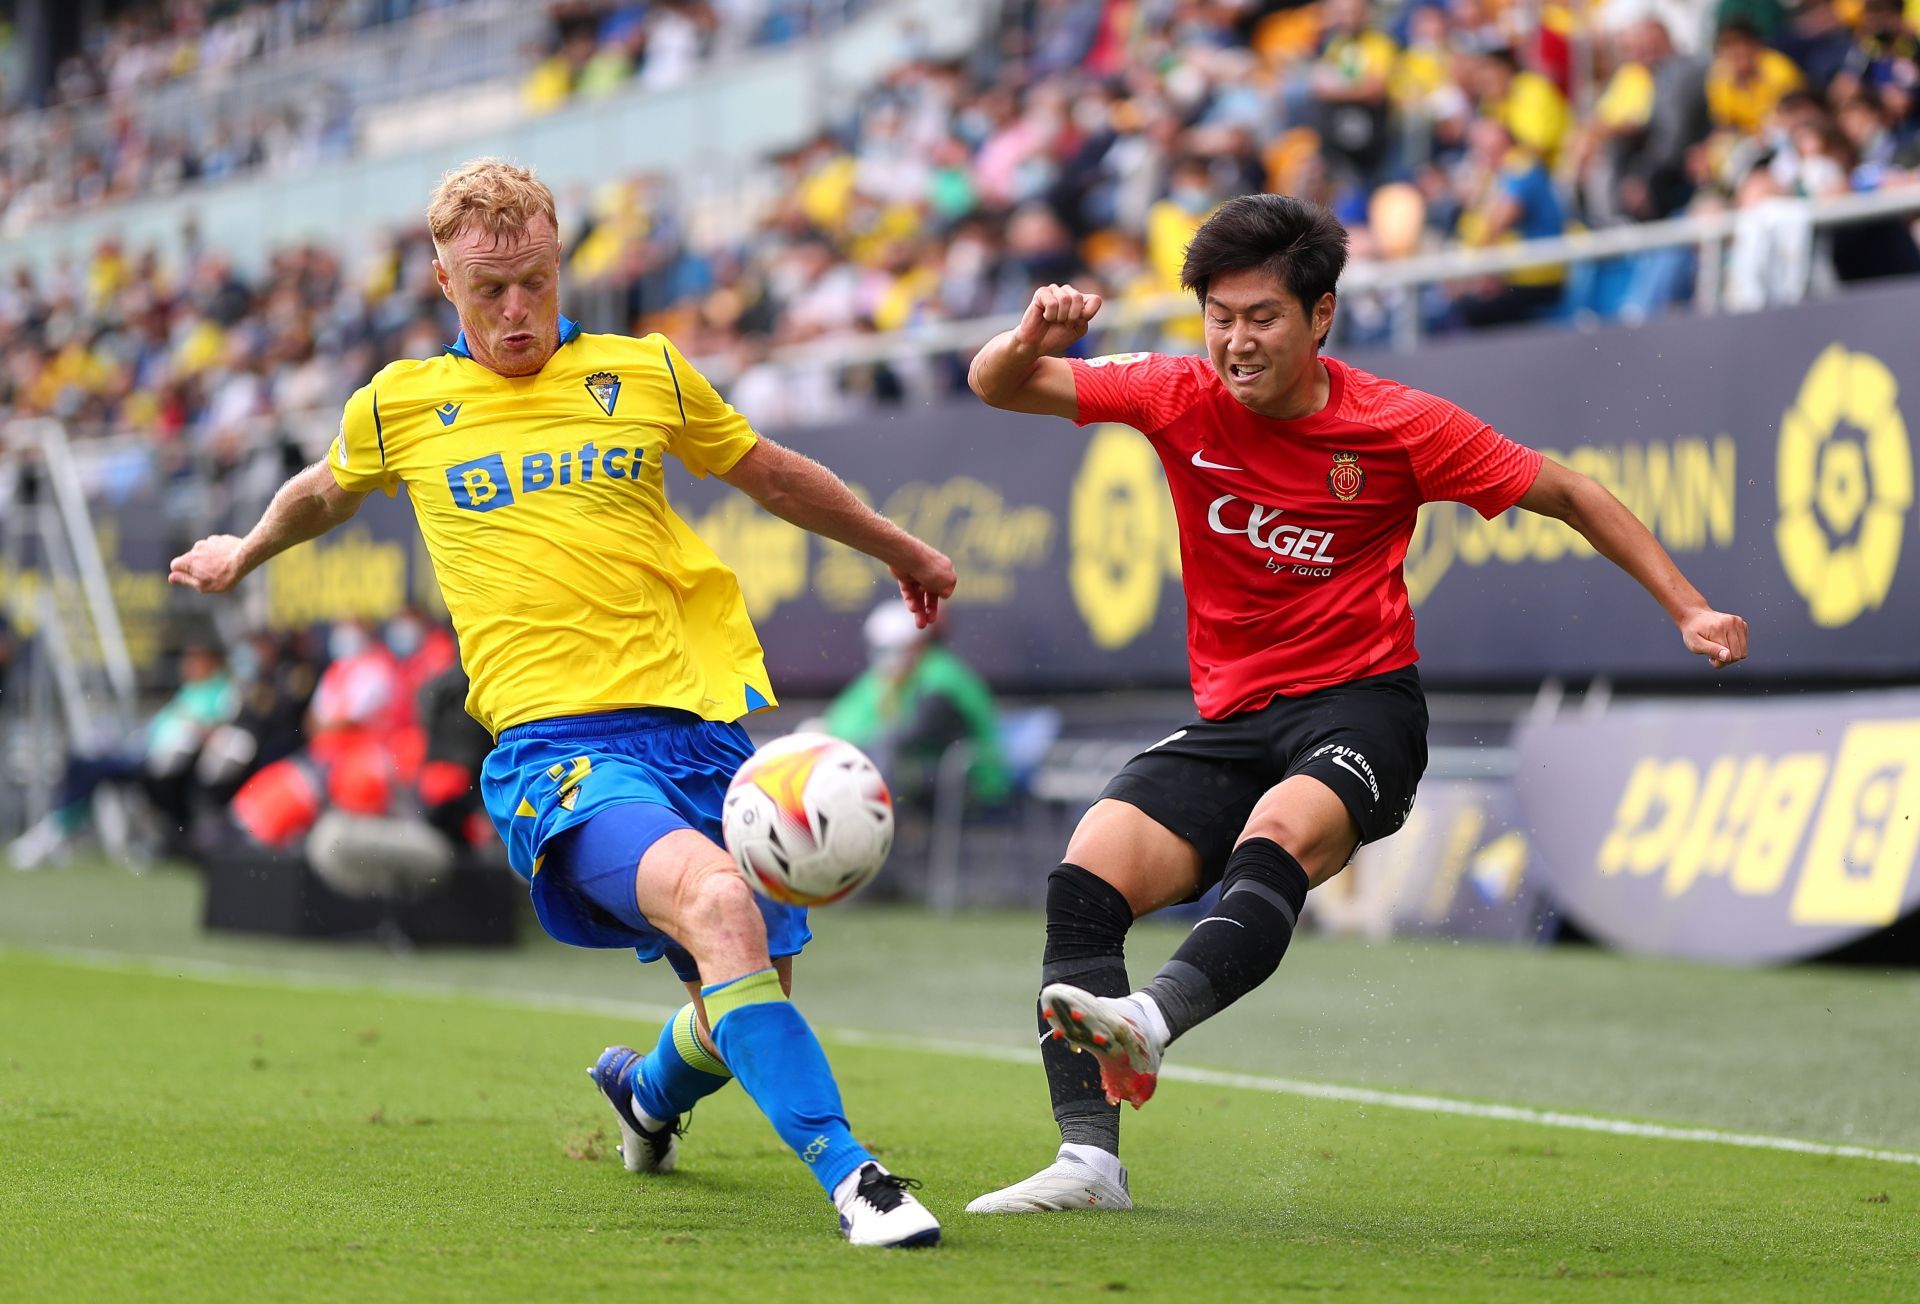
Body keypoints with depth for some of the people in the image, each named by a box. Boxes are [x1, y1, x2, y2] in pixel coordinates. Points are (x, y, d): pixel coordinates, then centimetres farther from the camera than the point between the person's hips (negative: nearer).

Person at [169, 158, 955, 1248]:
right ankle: (850, 1178, -34)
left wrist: (903, 551, 37)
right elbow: (323, 493, 31)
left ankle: (649, 1090, 43)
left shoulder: (645, 374, 10)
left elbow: (772, 473, 26)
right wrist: (244, 555, 47)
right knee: (714, 905, -32)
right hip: (554, 740, -3)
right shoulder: (398, 408, 8)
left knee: (748, 1010, 5)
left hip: (698, 718, 3)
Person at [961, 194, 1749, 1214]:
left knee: (1278, 837, -36)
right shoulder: (1182, 399, 1)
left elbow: (1568, 495, 5)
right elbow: (996, 388, 4)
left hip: (1359, 704, -3)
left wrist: (1689, 611, 1)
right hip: (1228, 716, 3)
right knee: (1085, 873, -20)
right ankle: (1088, 1158, -25)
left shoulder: (1399, 427, -5)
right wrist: (1034, 336, -20)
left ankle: (1153, 1020, -60)